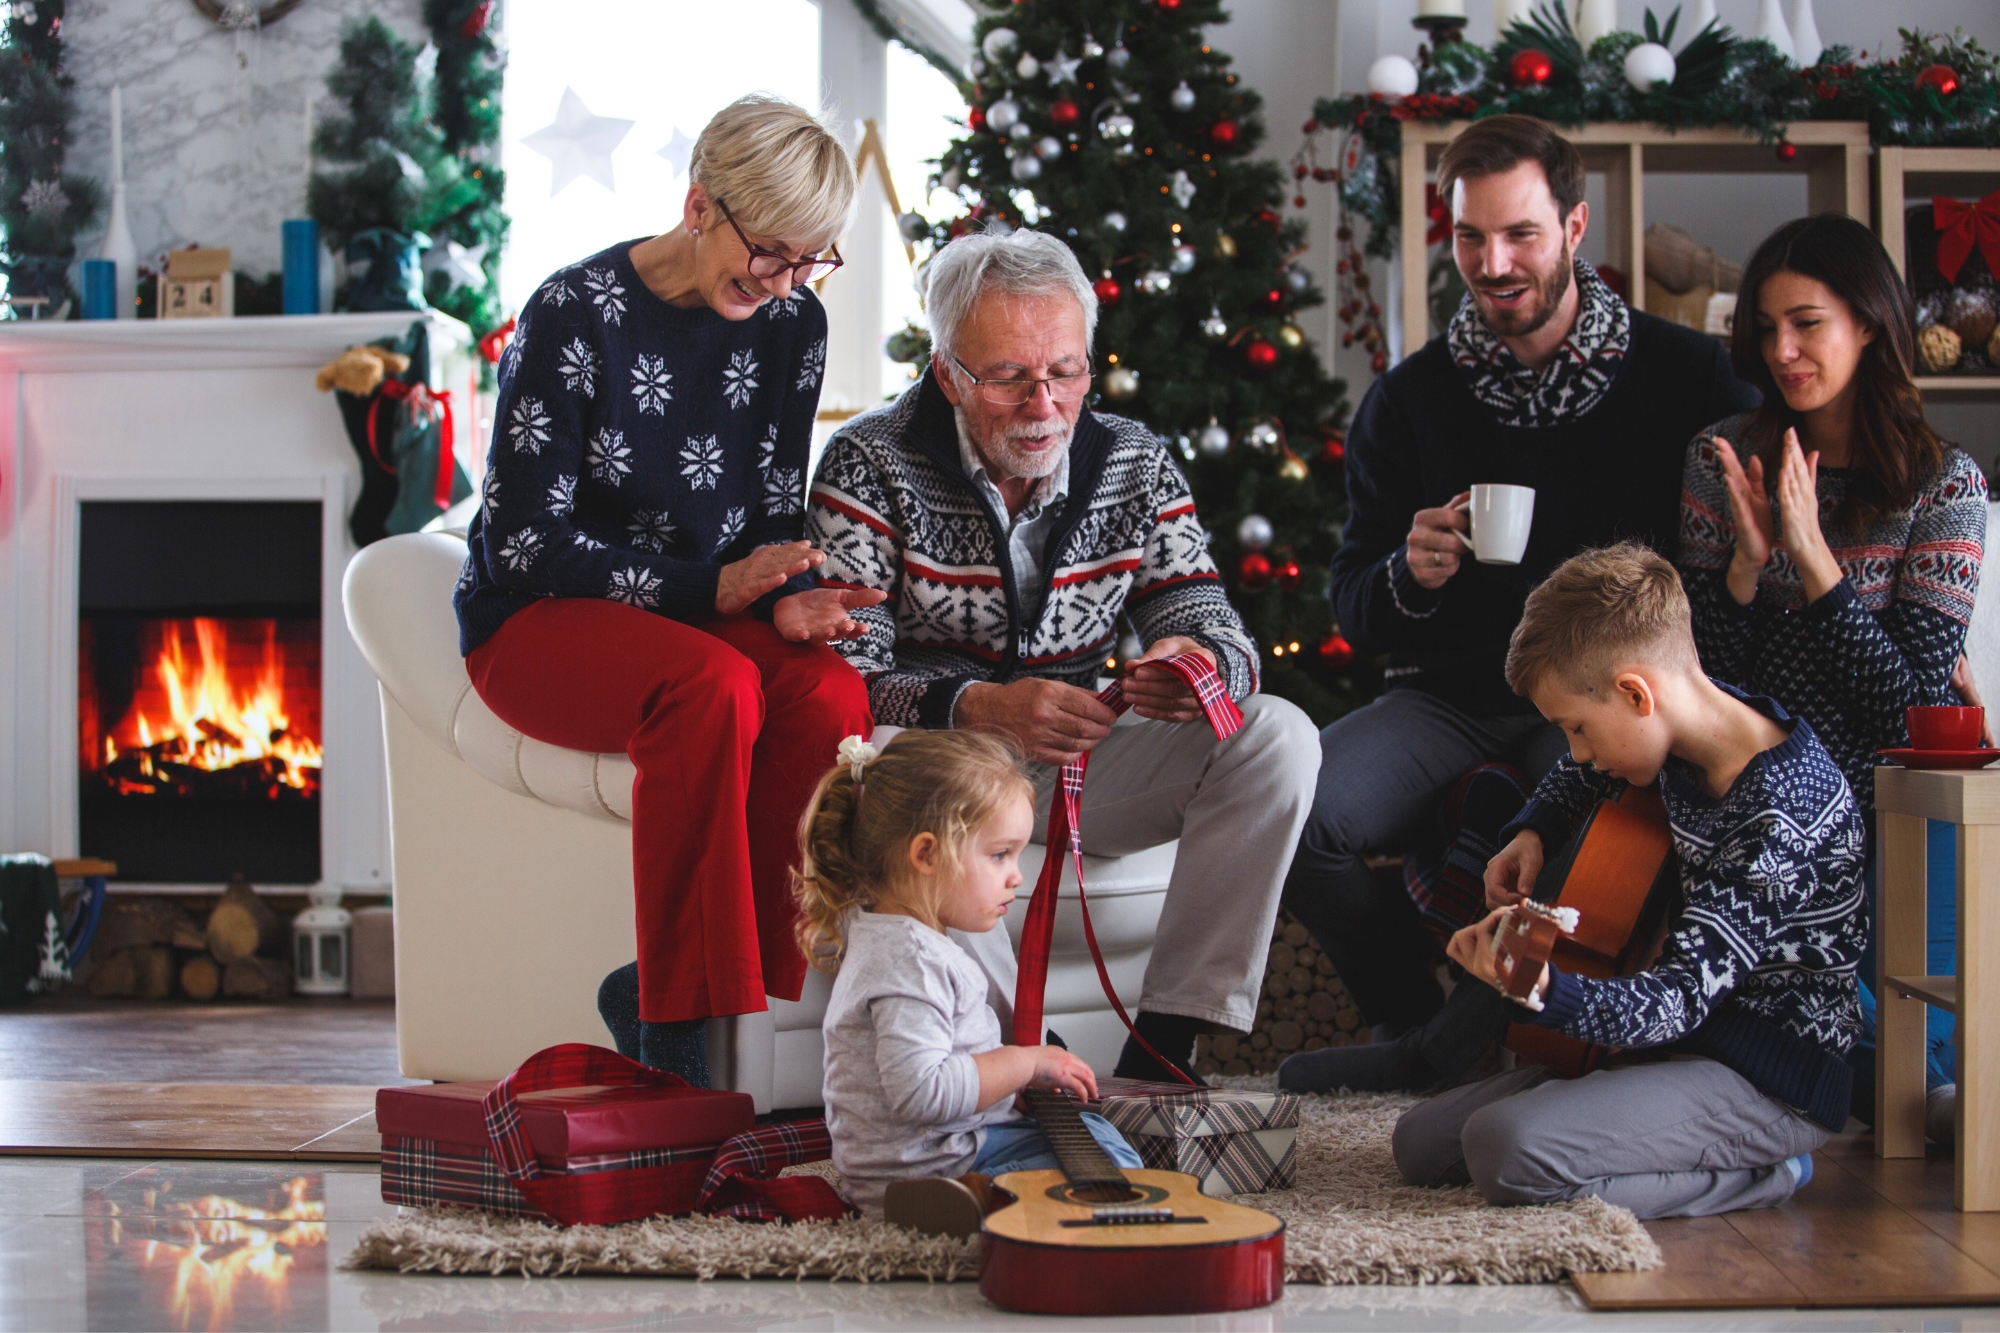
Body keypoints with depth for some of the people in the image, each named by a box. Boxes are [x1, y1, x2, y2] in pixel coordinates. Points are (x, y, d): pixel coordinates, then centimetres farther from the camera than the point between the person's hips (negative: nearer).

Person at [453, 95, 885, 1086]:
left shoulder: (791, 325, 4)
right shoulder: (573, 317, -14)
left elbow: (775, 511, 8)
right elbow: (526, 542, -16)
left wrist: (791, 601, -16)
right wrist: (714, 591, -24)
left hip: (709, 617, 5)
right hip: (537, 624, -5)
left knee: (833, 696, -30)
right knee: (714, 687, -37)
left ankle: (658, 991, -23)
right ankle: (679, 1028, -32)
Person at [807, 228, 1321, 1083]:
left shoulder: (1135, 466, 0)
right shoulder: (871, 464, -12)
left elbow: (1216, 632, -4)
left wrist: (1199, 665, -31)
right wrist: (983, 708, -37)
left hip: (1072, 767, 4)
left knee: (1277, 736, -16)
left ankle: (1160, 1058, -21)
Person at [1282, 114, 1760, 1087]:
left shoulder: (1684, 375, 0)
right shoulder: (1408, 400, 7)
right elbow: (1353, 613, 8)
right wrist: (1410, 577, -15)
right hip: (1456, 695, 3)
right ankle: (1416, 1021, 4)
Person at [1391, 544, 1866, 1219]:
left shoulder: (1781, 817, -25)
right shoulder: (1690, 732, 2)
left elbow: (1679, 998, -30)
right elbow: (1589, 773, 29)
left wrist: (1543, 990, -46)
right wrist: (1533, 832, 12)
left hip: (1770, 1082, -10)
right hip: (1688, 1039, 10)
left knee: (1506, 1150, -30)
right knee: (1420, 1141, 6)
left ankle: (1759, 1174, -10)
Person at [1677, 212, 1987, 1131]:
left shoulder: (1945, 484, -3)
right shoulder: (1723, 460, 2)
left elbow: (1913, 705, -11)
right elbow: (1701, 677, 0)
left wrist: (1811, 555, -18)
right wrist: (1747, 557, -17)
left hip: (1888, 814, 0)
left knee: (1918, 1044, -15)